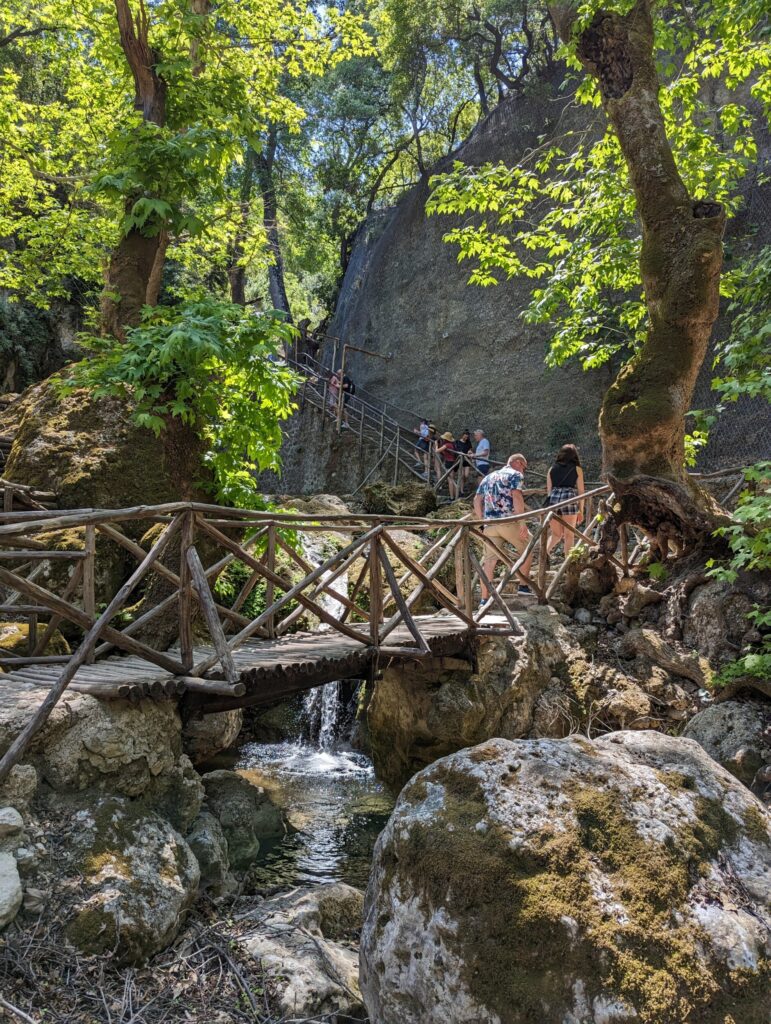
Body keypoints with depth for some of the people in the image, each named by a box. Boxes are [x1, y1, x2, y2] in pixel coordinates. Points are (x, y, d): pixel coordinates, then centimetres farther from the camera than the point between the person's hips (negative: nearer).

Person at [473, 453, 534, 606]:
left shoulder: (488, 477, 24)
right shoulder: (516, 475, 4)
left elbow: (477, 500, 17)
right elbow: (517, 497, -11)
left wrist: (483, 521, 20)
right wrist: (522, 522, -13)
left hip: (489, 523, 5)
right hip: (509, 521, -5)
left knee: (490, 559, 5)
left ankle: (484, 598, 2)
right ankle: (523, 586, 17)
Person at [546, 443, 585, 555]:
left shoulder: (552, 469, 16)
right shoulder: (577, 469, 10)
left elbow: (549, 490, 15)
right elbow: (580, 491, 8)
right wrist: (581, 511, 14)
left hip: (553, 499, 3)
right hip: (569, 500, -3)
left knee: (556, 534, 15)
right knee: (569, 534, 6)